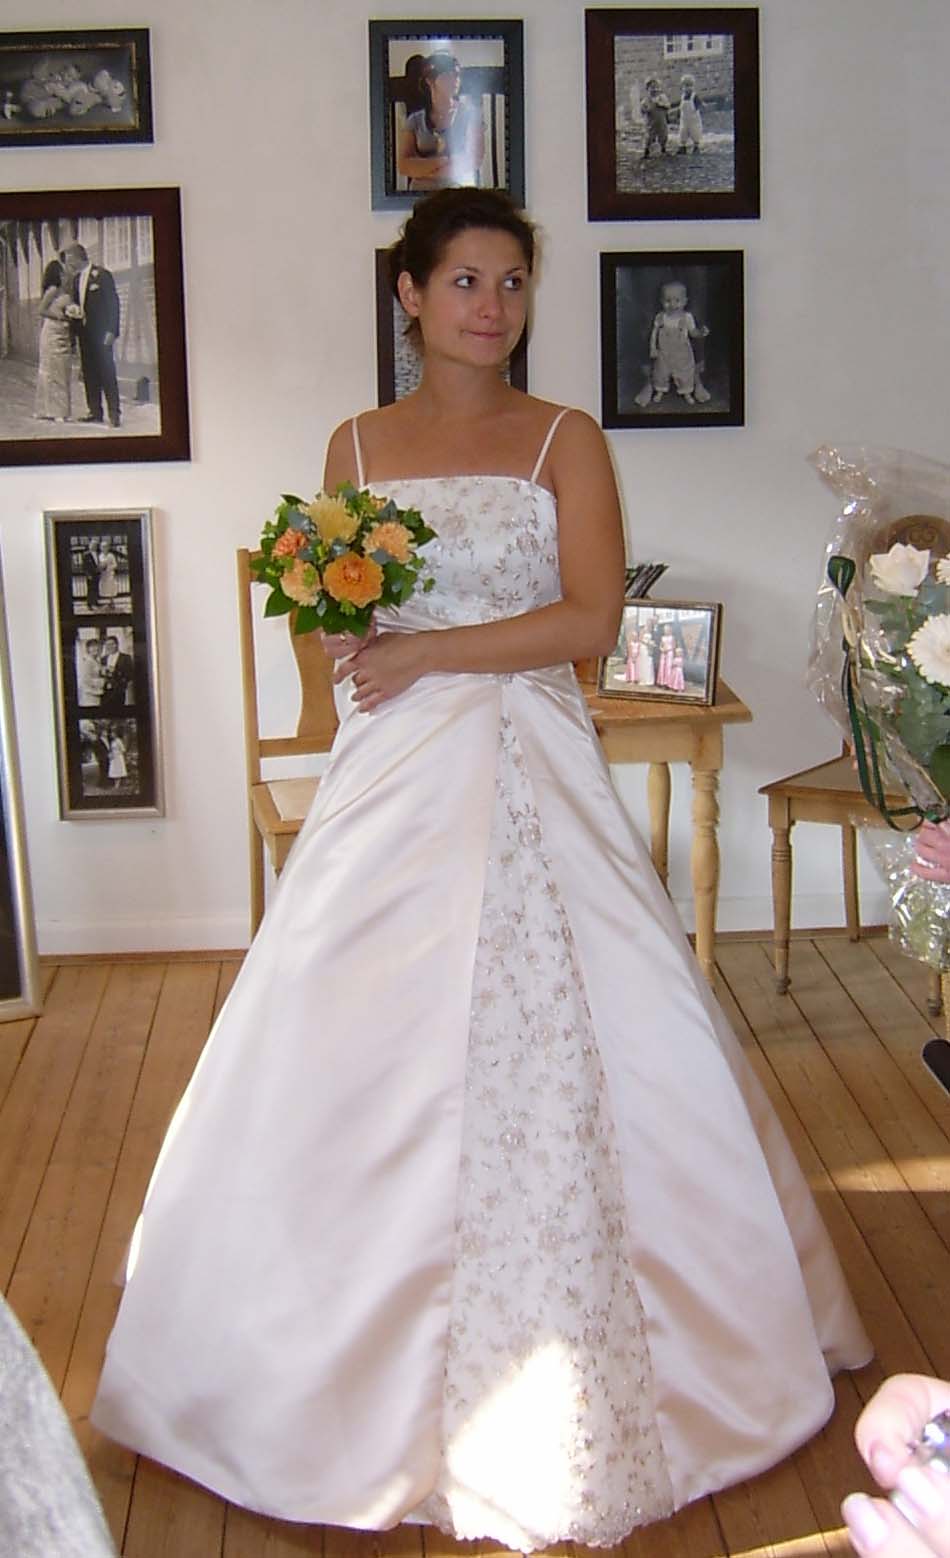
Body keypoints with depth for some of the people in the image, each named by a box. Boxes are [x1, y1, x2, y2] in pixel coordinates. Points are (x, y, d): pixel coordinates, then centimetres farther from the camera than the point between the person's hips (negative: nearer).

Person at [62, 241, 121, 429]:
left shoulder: (102, 275, -8)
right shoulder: (76, 278, 14)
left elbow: (113, 303, -10)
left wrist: (111, 331, -16)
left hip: (101, 332, -7)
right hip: (84, 332, 7)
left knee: (107, 372, -8)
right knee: (89, 373, 6)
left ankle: (114, 414, -8)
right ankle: (95, 411, 11)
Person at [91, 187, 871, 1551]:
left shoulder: (566, 440, 3)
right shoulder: (358, 445, 11)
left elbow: (591, 619, -7)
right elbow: (342, 618, 15)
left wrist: (427, 651, -12)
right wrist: (330, 608, -9)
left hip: (530, 770, -2)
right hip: (393, 775, 2)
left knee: (552, 1046, -3)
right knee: (371, 1053, 1)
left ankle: (564, 1371, 14)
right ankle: (381, 1361, 18)